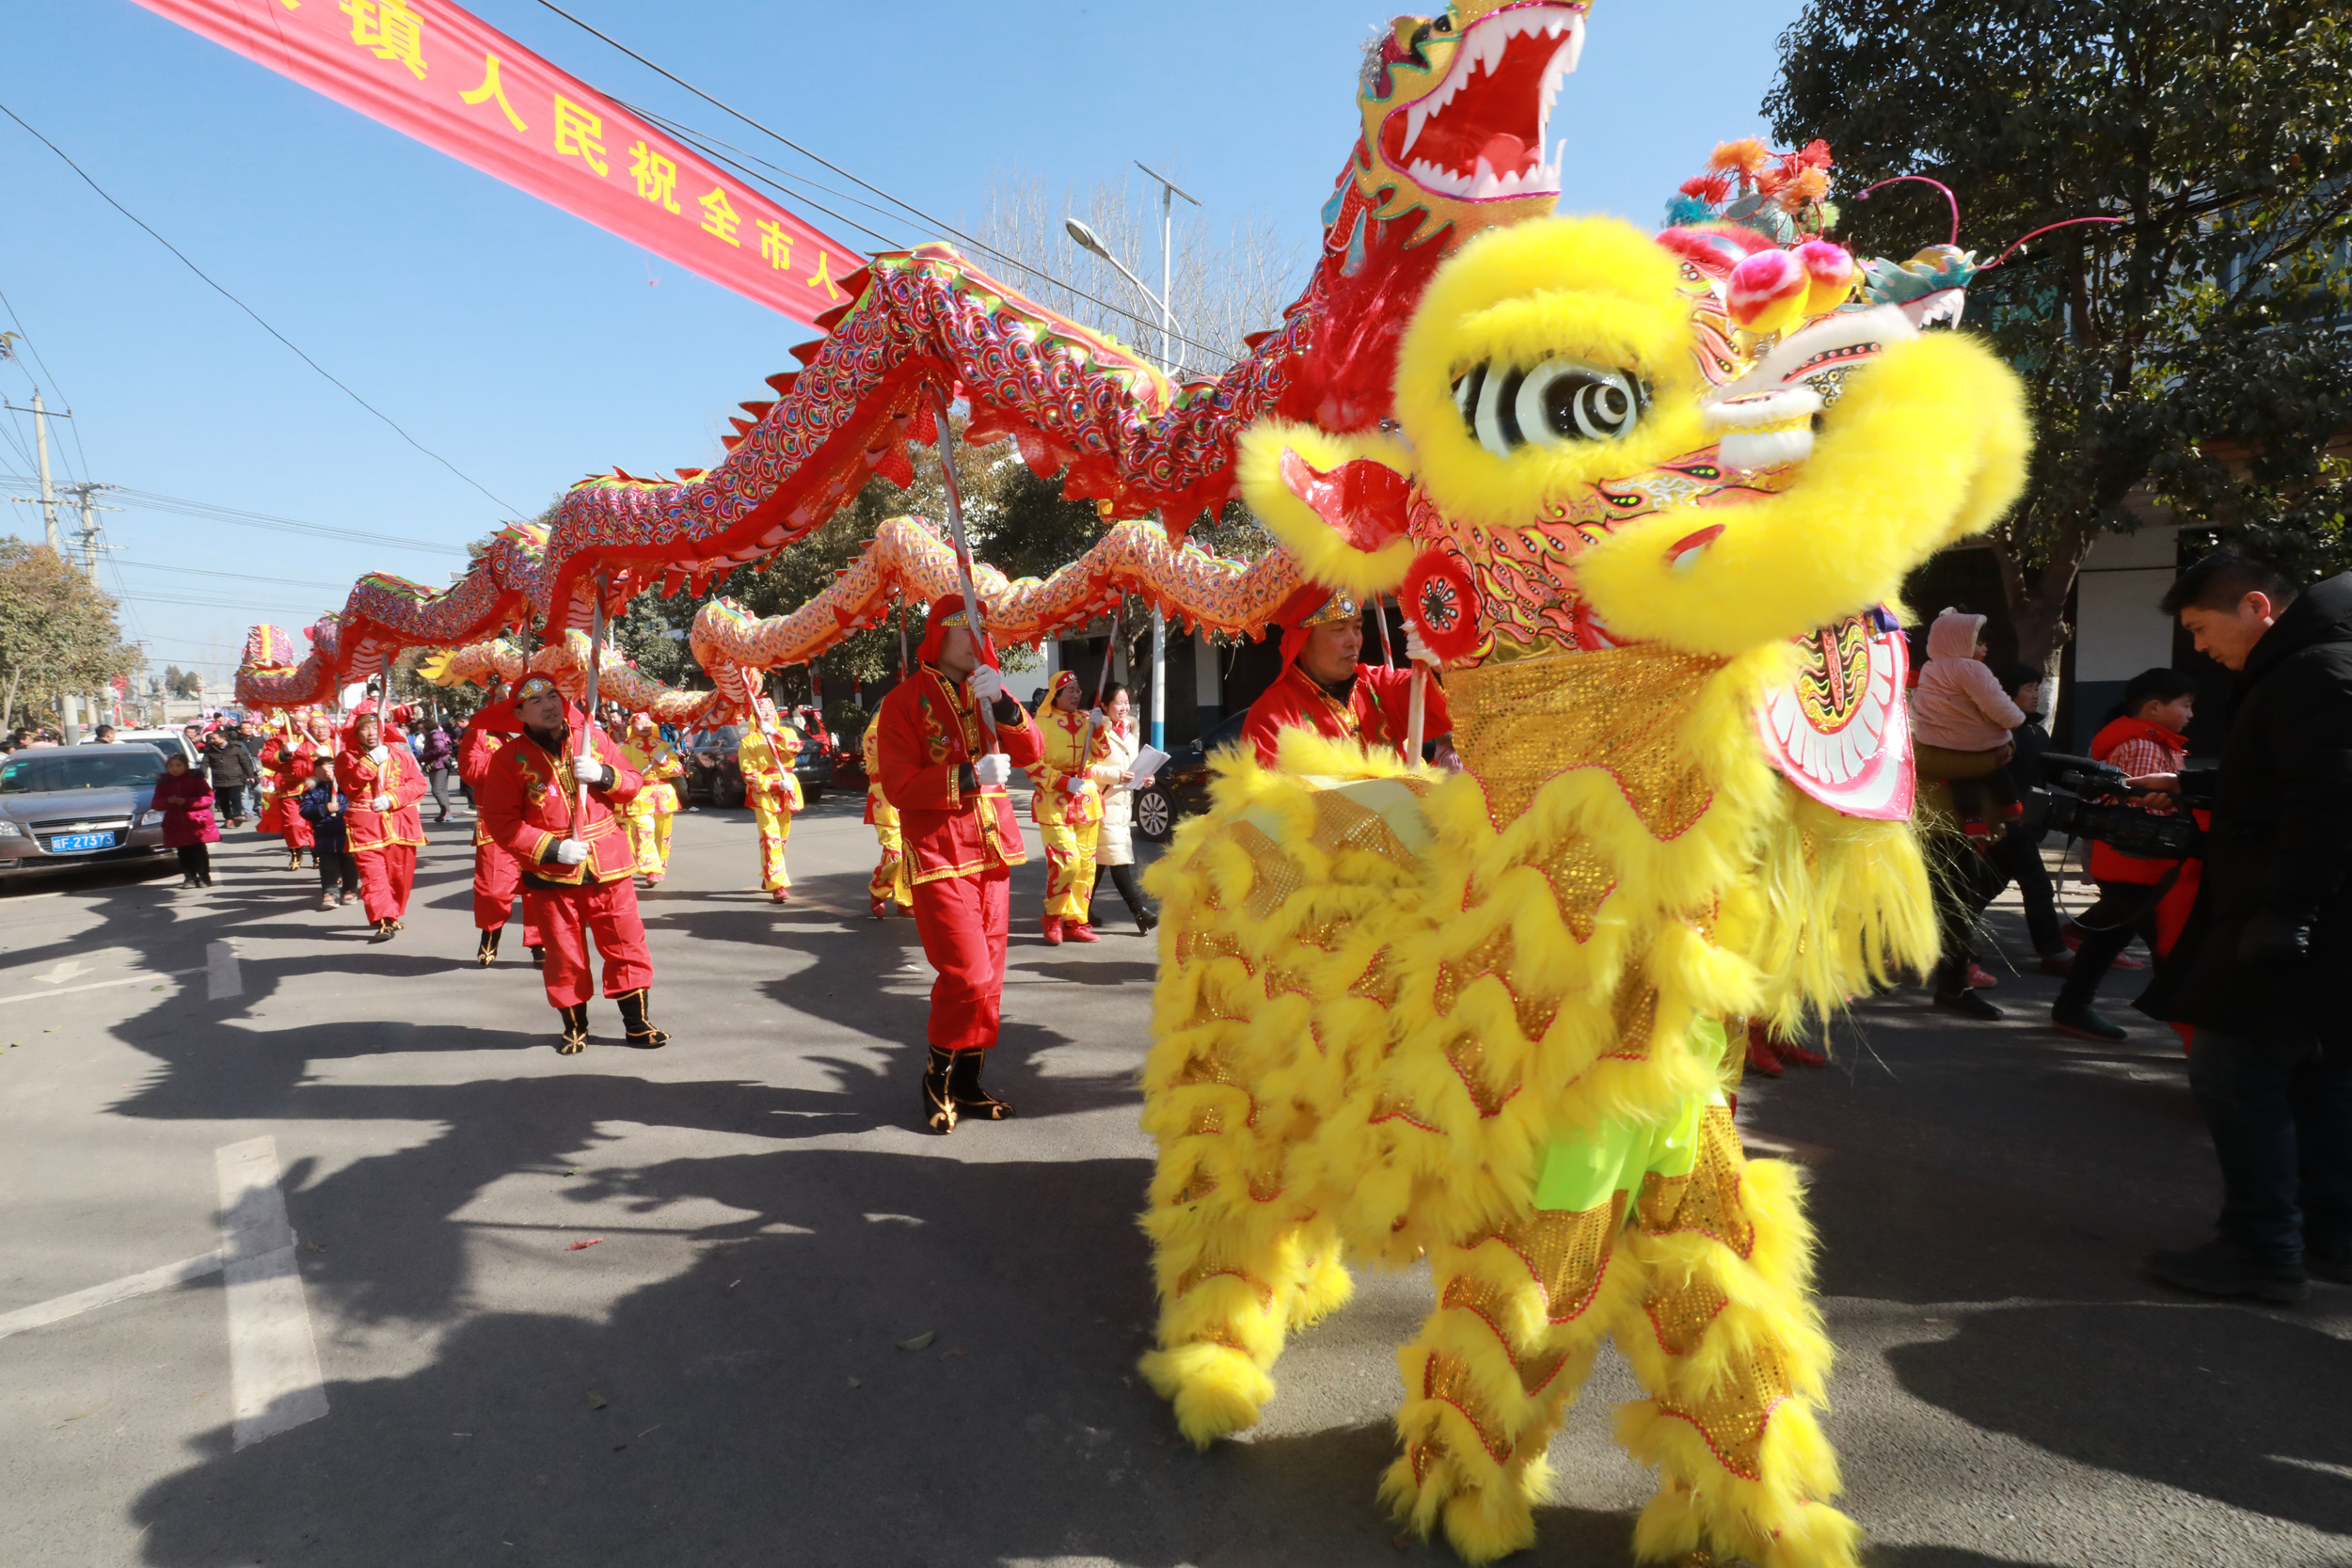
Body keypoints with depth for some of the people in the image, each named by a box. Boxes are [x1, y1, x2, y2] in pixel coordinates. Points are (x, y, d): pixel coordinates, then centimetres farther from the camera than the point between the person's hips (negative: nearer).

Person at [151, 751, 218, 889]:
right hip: (176, 825, 4)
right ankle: (189, 877, 6)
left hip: (196, 822, -4)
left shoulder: (195, 779, 2)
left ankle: (204, 876, 2)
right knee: (184, 853, 2)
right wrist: (168, 801, -12)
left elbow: (208, 797, -6)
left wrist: (186, 802, -16)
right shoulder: (163, 783, 12)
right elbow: (155, 804, 10)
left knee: (199, 851, -4)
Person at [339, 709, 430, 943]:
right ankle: (383, 921, -14)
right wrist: (372, 761, -16)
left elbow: (418, 784, 1)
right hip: (366, 824, -2)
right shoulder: (347, 758, 8)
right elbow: (349, 785, -10)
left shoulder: (399, 754, 10)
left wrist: (391, 798, -12)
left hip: (400, 821, 2)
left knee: (399, 872, 6)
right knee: (372, 873, -11)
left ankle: (393, 915, 23)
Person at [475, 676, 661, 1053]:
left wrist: (602, 774, -13)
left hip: (608, 864, 2)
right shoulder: (510, 757, -3)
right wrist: (553, 849, -16)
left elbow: (633, 782, 8)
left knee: (627, 947, 3)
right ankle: (575, 1029, 27)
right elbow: (501, 822, -6)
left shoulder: (592, 737, 4)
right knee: (565, 957, 8)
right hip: (551, 874, -1)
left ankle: (638, 1025, 16)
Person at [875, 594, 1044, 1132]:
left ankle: (968, 1082, 22)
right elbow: (898, 784, -12)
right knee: (967, 976, -12)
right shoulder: (906, 699, -4)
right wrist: (969, 776, -20)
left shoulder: (983, 691, 14)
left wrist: (1001, 703, -13)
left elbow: (1031, 752, 2)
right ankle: (938, 1080, 10)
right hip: (940, 857, -6)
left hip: (991, 851, 6)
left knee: (988, 976, 9)